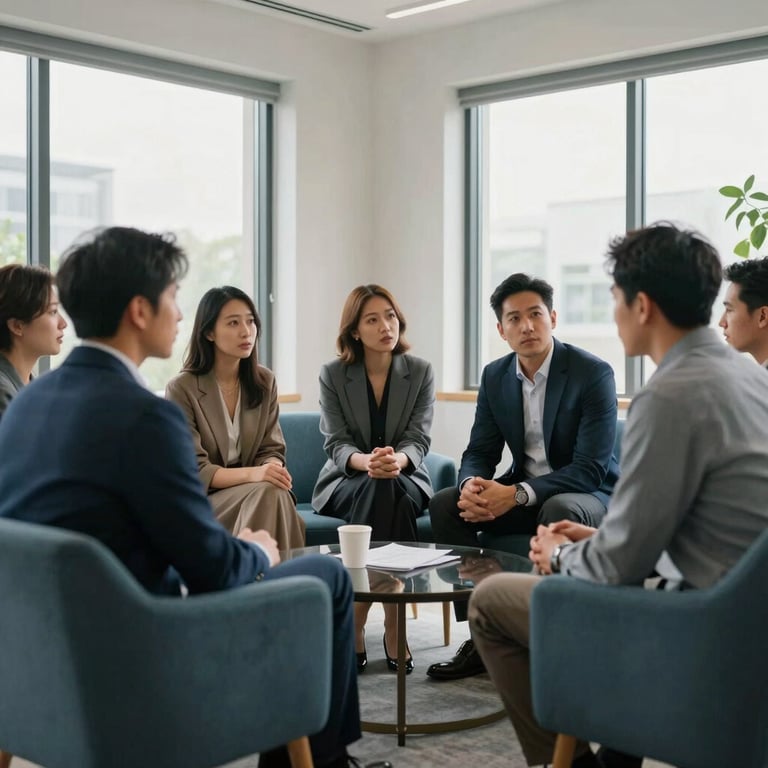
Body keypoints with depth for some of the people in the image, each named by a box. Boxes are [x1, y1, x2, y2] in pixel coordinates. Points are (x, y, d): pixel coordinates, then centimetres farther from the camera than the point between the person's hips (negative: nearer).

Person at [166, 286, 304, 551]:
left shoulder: (264, 381, 7)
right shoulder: (181, 389, -9)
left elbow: (272, 450, 7)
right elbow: (194, 471, -12)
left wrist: (273, 469, -19)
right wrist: (253, 474, -29)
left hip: (253, 492, 4)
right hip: (201, 501, -4)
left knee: (277, 495, -31)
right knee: (267, 492, -31)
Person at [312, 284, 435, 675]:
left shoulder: (420, 372, 0)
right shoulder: (332, 374, -3)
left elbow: (418, 439, -8)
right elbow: (336, 444, -9)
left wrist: (397, 460, -33)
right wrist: (366, 461, -33)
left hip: (405, 479, 1)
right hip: (346, 482, -1)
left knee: (392, 491, -36)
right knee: (376, 489, -36)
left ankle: (355, 623, -32)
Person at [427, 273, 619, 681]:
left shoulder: (593, 372, -17)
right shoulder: (495, 376, 1)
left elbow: (590, 468, -23)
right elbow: (479, 452, 3)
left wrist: (517, 494, -33)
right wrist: (472, 485, -23)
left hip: (587, 496, -5)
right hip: (521, 492, 6)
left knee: (558, 511, -38)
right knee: (445, 504, -15)